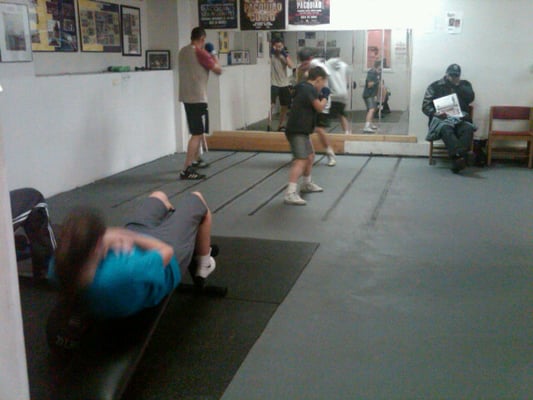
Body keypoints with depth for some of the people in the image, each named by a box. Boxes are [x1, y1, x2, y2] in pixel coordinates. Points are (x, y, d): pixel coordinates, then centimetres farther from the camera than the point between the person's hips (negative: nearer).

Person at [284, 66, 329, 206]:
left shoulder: (303, 88, 15)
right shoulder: (310, 89, -13)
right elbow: (319, 107, -17)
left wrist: (321, 96, 19)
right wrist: (325, 97, 0)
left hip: (300, 130, 11)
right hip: (297, 131, -11)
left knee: (310, 155, 26)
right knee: (301, 160, -20)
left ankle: (307, 184, 44)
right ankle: (290, 193, -29)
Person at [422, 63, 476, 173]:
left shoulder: (465, 85, 21)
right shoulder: (435, 86, 14)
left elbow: (470, 98, 2)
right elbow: (426, 106, 6)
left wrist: (458, 85, 0)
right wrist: (435, 113, -14)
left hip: (460, 118, 2)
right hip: (441, 118, -2)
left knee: (468, 129, -34)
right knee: (446, 129, -39)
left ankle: (458, 158, -50)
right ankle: (463, 154, -57)